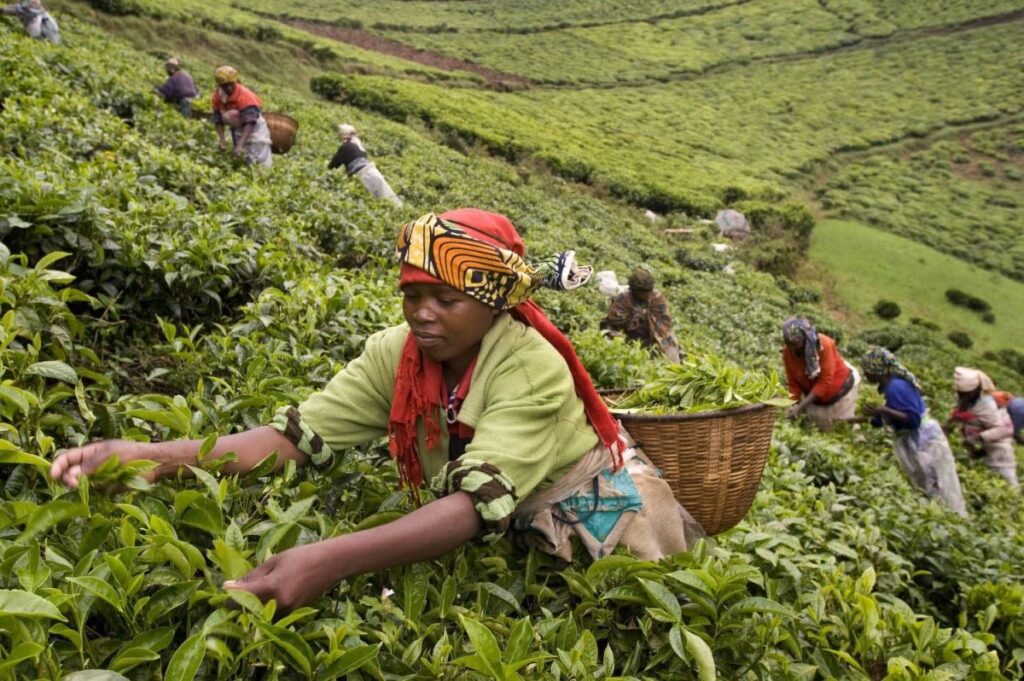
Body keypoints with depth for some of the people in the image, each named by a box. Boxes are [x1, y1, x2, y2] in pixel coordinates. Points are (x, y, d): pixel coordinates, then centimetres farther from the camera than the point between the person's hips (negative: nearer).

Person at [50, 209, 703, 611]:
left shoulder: (533, 369, -30)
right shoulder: (396, 353, -15)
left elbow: (479, 504, -41)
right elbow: (299, 435, -22)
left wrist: (330, 559, -55)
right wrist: (150, 456, -36)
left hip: (594, 514, -4)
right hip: (506, 535, 4)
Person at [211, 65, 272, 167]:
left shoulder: (244, 96, -29)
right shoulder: (217, 96, -12)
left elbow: (249, 123, -36)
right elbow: (218, 120, -3)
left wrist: (240, 145, -45)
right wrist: (222, 141, -15)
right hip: (237, 128, 6)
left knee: (262, 164, -9)